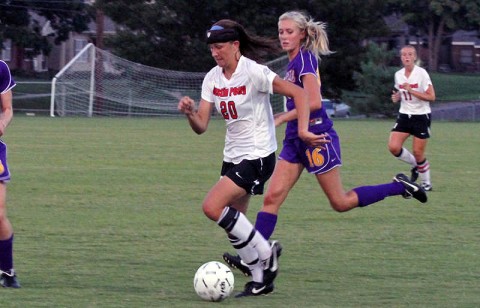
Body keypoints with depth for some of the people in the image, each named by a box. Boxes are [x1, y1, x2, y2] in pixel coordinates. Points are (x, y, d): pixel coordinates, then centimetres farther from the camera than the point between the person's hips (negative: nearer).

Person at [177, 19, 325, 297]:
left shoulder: (253, 72, -18)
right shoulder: (213, 78, 4)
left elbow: (298, 93, -21)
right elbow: (201, 126, 0)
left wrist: (302, 130, -30)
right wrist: (189, 112, -21)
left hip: (257, 156, -8)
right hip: (233, 156, 8)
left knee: (212, 207, -19)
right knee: (233, 224, 8)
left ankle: (265, 253, -4)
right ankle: (260, 281, 22)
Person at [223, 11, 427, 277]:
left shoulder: (304, 59, -15)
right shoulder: (294, 61, 12)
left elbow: (313, 102, -25)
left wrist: (279, 119, -21)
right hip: (296, 140, 9)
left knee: (340, 203, 0)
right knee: (271, 198, -3)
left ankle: (399, 186, 14)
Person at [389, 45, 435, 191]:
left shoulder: (421, 73, -13)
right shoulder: (398, 75, 5)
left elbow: (431, 97, -16)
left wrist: (411, 91, -23)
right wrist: (396, 97, -1)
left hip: (421, 116, -5)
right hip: (404, 115, 5)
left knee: (418, 152, -4)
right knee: (393, 147, -11)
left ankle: (426, 183, 17)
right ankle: (415, 165, 17)